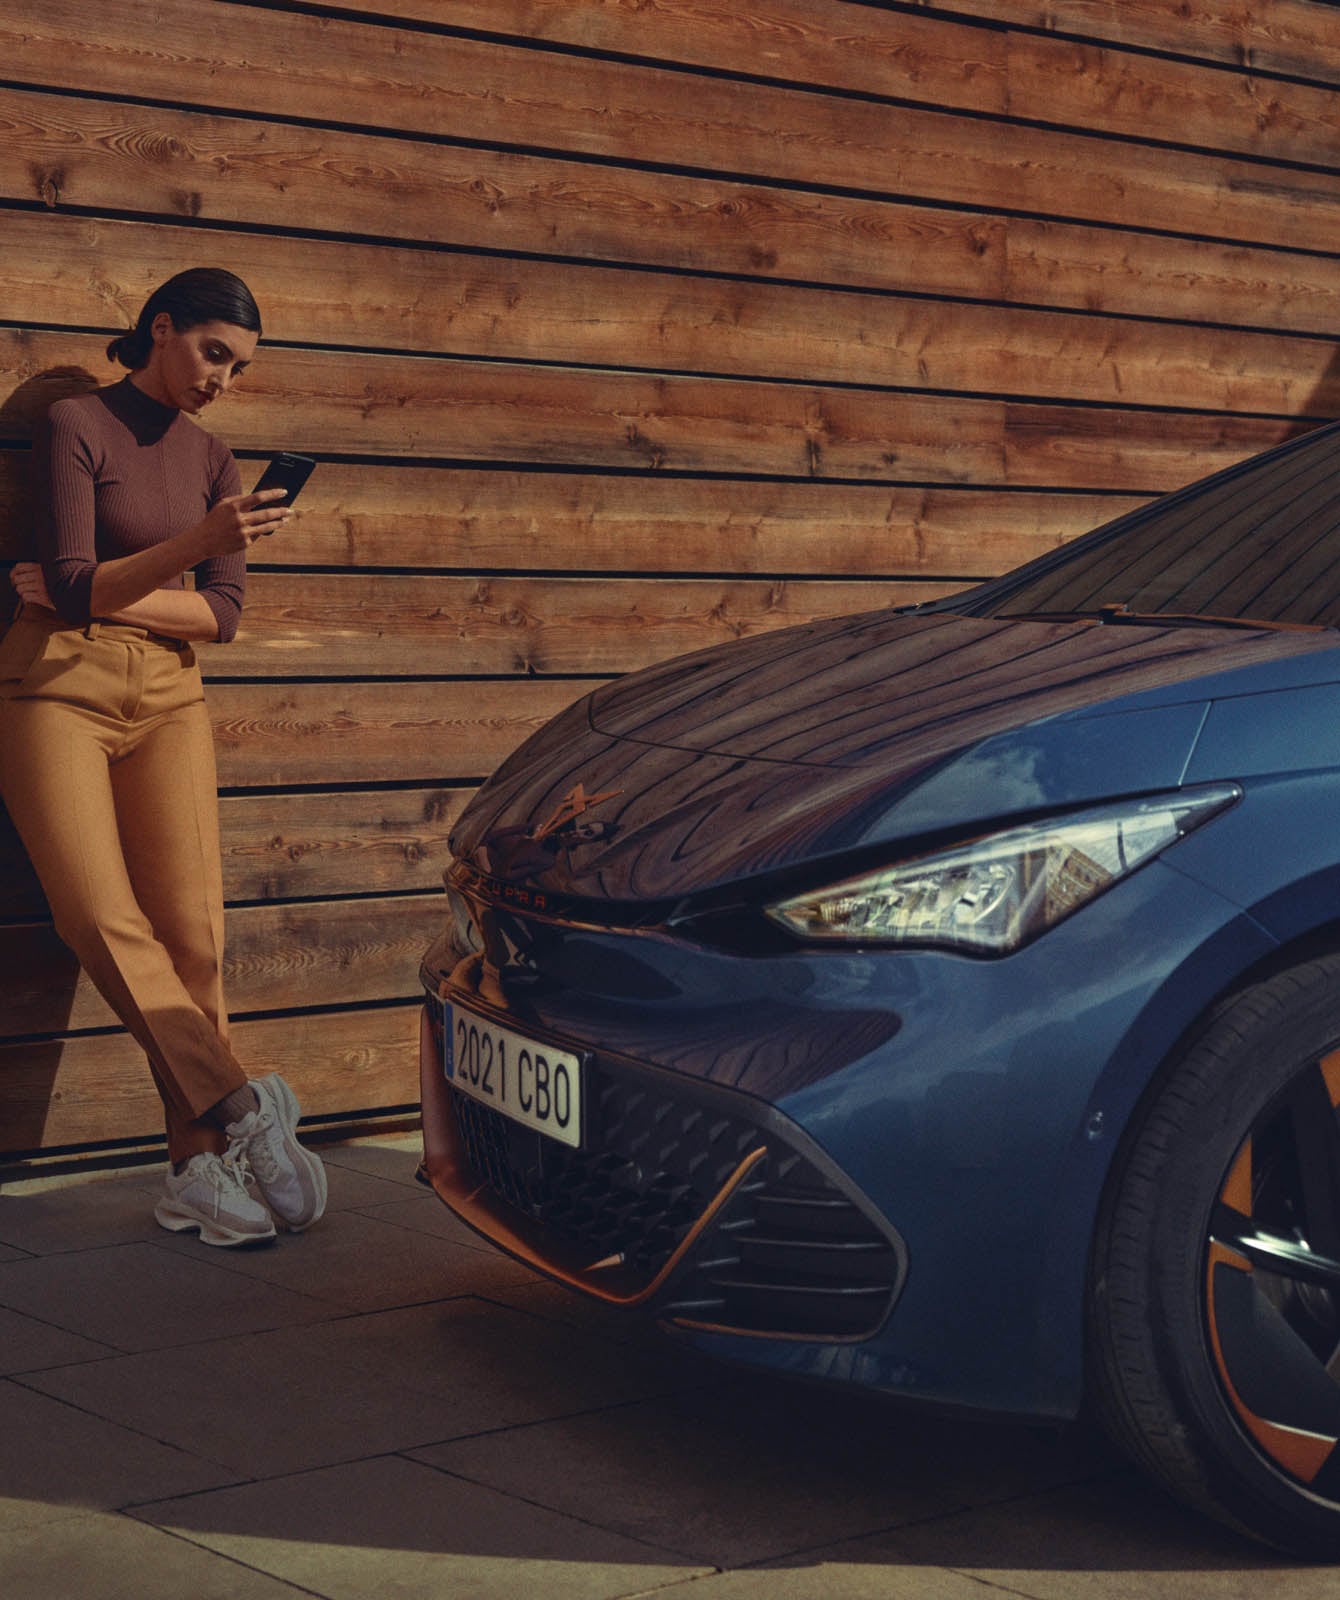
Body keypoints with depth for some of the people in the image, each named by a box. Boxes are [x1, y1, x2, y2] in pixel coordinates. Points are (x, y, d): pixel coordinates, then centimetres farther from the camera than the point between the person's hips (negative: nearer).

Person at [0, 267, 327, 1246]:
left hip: (168, 697, 4)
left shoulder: (212, 461, 14)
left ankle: (198, 1168, -8)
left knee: (192, 930, -8)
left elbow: (222, 616, 5)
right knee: (106, 924, -18)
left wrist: (102, 596, -7)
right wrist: (195, 543, -27)